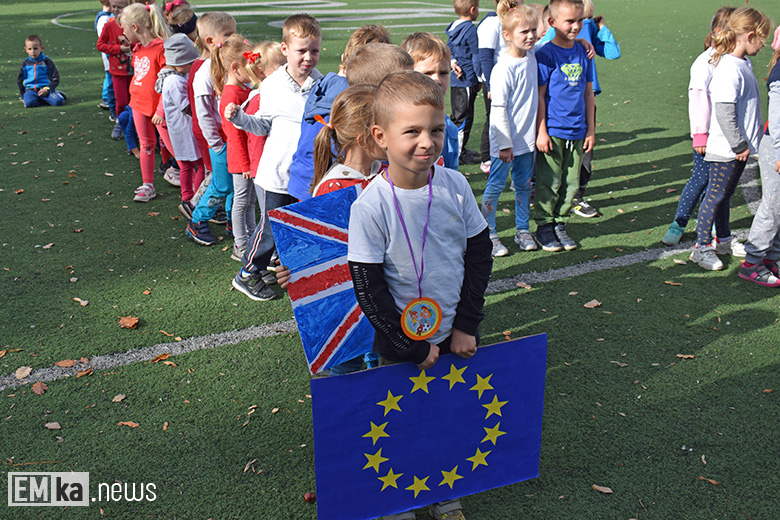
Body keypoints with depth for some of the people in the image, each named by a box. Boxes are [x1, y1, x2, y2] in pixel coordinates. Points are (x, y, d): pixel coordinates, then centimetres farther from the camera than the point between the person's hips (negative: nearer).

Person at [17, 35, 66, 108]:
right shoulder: (25, 63, 11)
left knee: (58, 102, -30)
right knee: (28, 102, -32)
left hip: (45, 89, -2)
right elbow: (20, 80, 21)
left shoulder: (47, 61, 4)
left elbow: (55, 78, 4)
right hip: (31, 89, 2)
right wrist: (22, 96, 15)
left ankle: (57, 94, 6)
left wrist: (47, 89, -12)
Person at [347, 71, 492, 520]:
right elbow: (368, 286, -15)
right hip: (401, 341, -3)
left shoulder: (455, 186, -10)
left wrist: (467, 326, -3)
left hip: (457, 334, 3)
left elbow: (480, 255, 0)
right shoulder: (371, 205, -20)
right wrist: (413, 348, -11)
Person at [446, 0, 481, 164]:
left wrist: (453, 62, 3)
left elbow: (448, 48, 19)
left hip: (455, 79, 9)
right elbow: (476, 55, -13)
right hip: (467, 81, -9)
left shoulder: (454, 27, 11)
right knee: (464, 117, -3)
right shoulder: (471, 29, -15)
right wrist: (480, 78, -7)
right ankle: (459, 155, 2)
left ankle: (458, 149, 25)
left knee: (457, 116, 16)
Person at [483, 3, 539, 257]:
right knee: (496, 186, 4)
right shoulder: (503, 69, -19)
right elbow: (498, 110, -18)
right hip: (504, 140, -7)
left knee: (524, 184, 15)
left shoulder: (531, 57, 2)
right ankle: (489, 234, 17)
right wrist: (505, 144, -17)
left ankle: (523, 231, 29)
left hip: (527, 138, 7)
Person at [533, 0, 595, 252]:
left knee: (571, 183, 10)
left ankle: (560, 223, 24)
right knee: (549, 182, 2)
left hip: (577, 131, 5)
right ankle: (544, 226, 16)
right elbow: (540, 95, -8)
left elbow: (588, 92, 13)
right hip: (552, 131, -5)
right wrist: (541, 131, -11)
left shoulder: (583, 53, 8)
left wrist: (590, 130, 12)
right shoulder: (546, 54, -7)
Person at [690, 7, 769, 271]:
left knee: (724, 194, 20)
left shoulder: (743, 63, 9)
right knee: (716, 196, 1)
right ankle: (701, 247, 12)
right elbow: (724, 113, -25)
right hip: (726, 150, -9)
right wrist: (739, 145, -19)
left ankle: (723, 241, 33)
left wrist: (746, 143, 15)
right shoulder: (729, 69, -22)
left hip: (739, 147, 9)